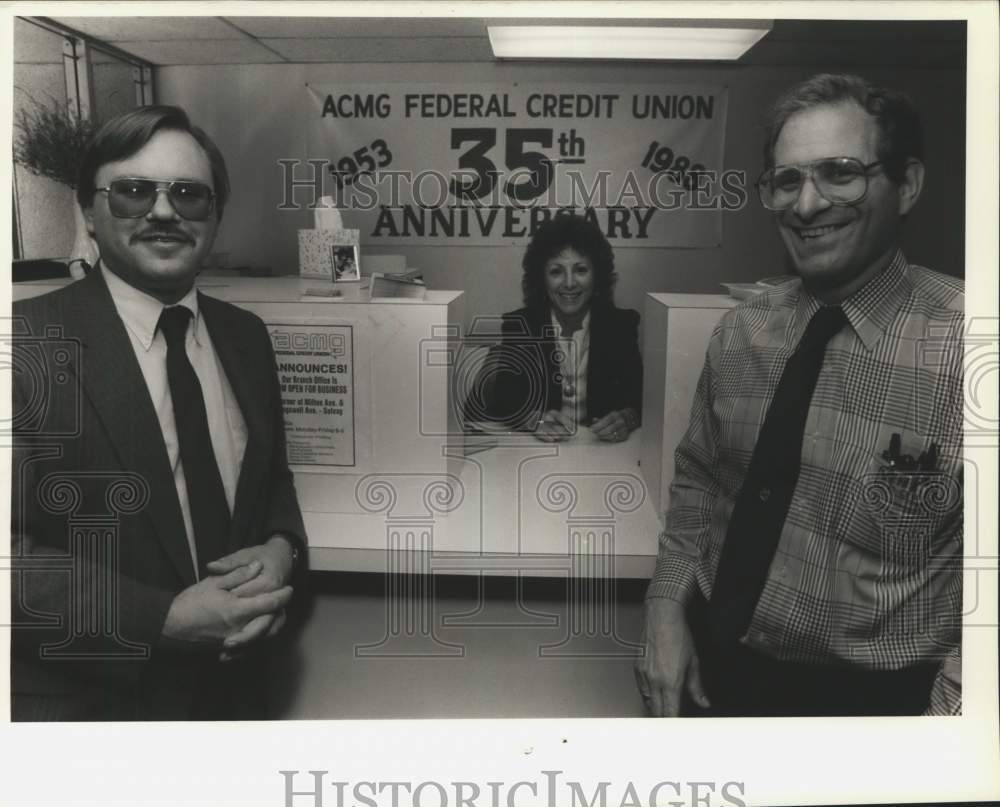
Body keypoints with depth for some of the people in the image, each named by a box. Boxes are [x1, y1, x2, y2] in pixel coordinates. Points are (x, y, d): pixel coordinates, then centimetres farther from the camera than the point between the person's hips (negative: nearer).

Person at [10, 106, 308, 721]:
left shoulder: (247, 336, 2)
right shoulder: (29, 342, -15)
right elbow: (15, 548, -18)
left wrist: (282, 550, -10)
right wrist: (163, 620, -24)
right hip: (84, 700, -5)